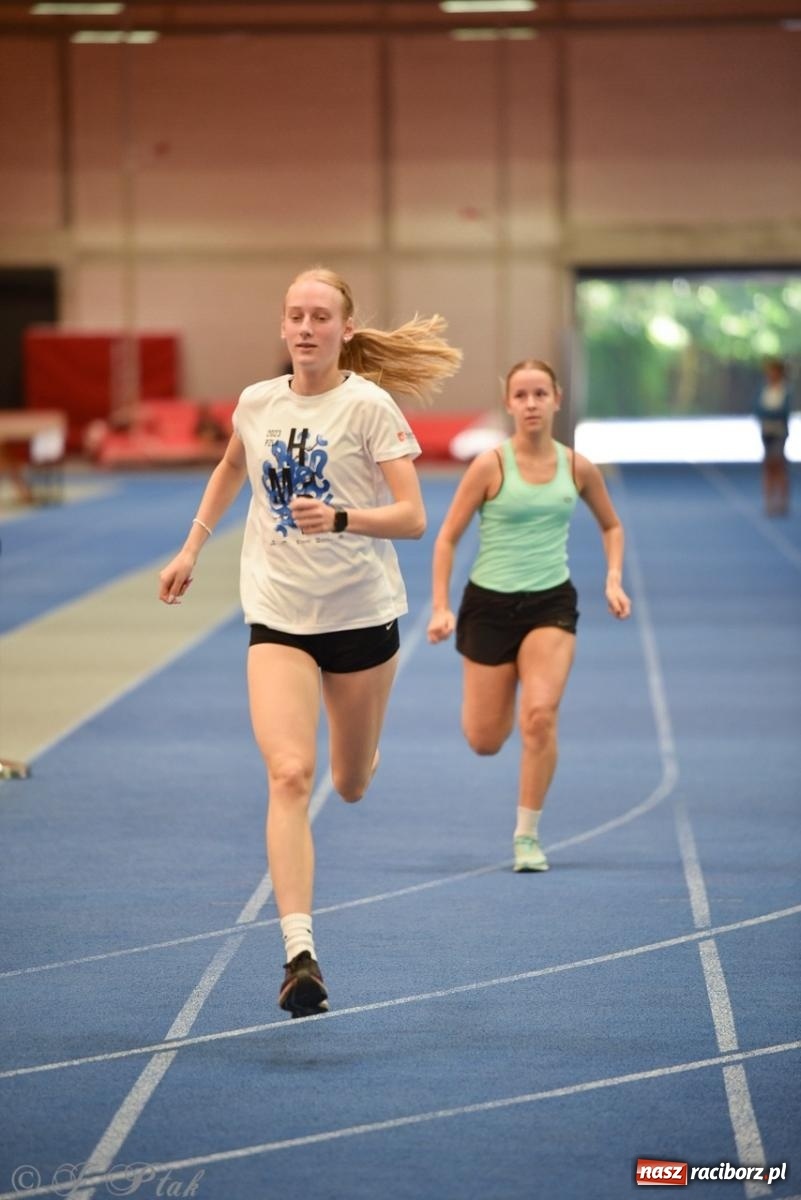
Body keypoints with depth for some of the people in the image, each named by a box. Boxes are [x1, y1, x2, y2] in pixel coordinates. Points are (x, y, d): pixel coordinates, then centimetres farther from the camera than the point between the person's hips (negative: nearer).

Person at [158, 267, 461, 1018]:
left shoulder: (370, 406, -10)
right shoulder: (256, 403, 2)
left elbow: (411, 517, -16)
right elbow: (230, 469, 25)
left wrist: (340, 518, -32)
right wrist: (191, 549, 23)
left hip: (362, 614, -1)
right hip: (277, 618, 1)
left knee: (350, 786, 14)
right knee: (288, 775, -18)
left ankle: (356, 755, 55)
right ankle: (299, 953, -25)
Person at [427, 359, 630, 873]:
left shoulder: (578, 468, 0)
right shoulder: (491, 465, -9)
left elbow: (611, 526, 17)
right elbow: (447, 538, -4)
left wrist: (614, 580, 2)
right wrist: (441, 608, -11)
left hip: (551, 602, 1)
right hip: (490, 602, -1)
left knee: (541, 715, -20)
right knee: (485, 741, 4)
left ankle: (528, 835, -5)